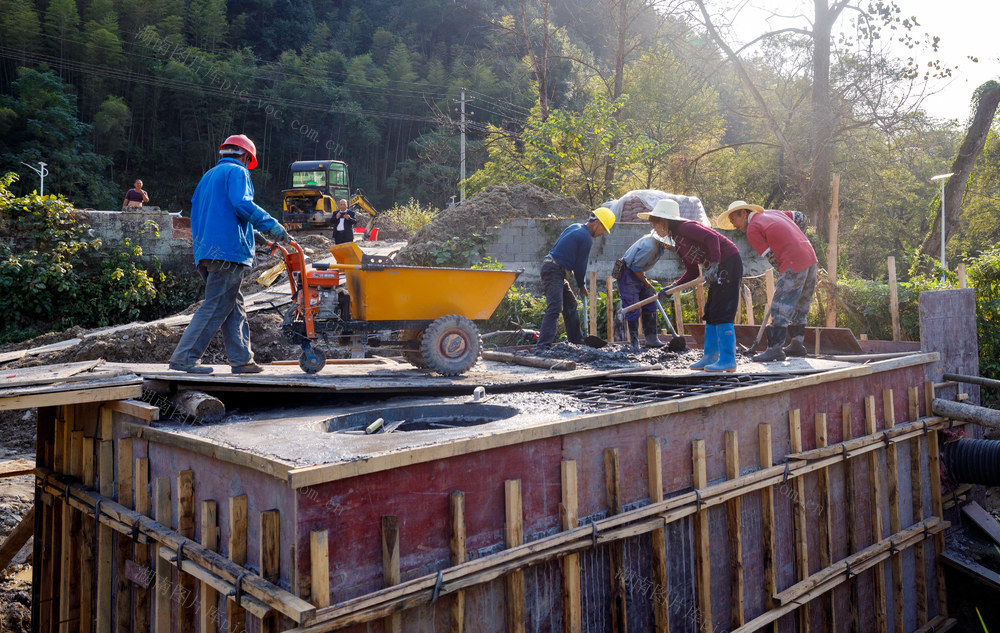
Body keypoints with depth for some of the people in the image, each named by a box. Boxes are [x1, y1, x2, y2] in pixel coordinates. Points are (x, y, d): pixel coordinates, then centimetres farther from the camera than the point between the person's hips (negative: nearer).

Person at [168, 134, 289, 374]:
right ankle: (185, 357, -8)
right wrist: (272, 226, -17)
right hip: (228, 249, -9)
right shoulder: (237, 172, 1)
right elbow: (242, 204, -17)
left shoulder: (208, 176, 27)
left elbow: (196, 212, 26)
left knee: (234, 306, 10)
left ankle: (242, 359, 9)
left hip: (205, 251, 9)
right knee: (216, 306, -8)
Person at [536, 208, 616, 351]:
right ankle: (543, 346, -27)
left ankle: (577, 340, 26)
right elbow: (580, 265, -7)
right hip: (554, 271, -11)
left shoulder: (575, 227, 17)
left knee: (570, 304, 17)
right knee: (555, 307, -19)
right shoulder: (586, 238, -12)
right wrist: (582, 285, 9)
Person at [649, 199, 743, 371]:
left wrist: (714, 265, -32)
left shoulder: (685, 227, -11)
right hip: (719, 270, 10)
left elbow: (712, 238, -26)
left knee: (722, 313, -12)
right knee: (710, 313, 12)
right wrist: (673, 286, 5)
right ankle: (710, 356, 17)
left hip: (729, 262, -10)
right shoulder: (678, 244, 17)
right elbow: (692, 272, 16)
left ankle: (728, 361, -10)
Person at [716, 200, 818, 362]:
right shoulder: (773, 213, 19)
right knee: (799, 306, 18)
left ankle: (775, 349, -6)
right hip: (811, 259, 9)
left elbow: (771, 257, -5)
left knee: (780, 308, -6)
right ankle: (797, 344, 25)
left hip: (793, 265, -9)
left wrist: (783, 273, 10)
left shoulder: (752, 229, -5)